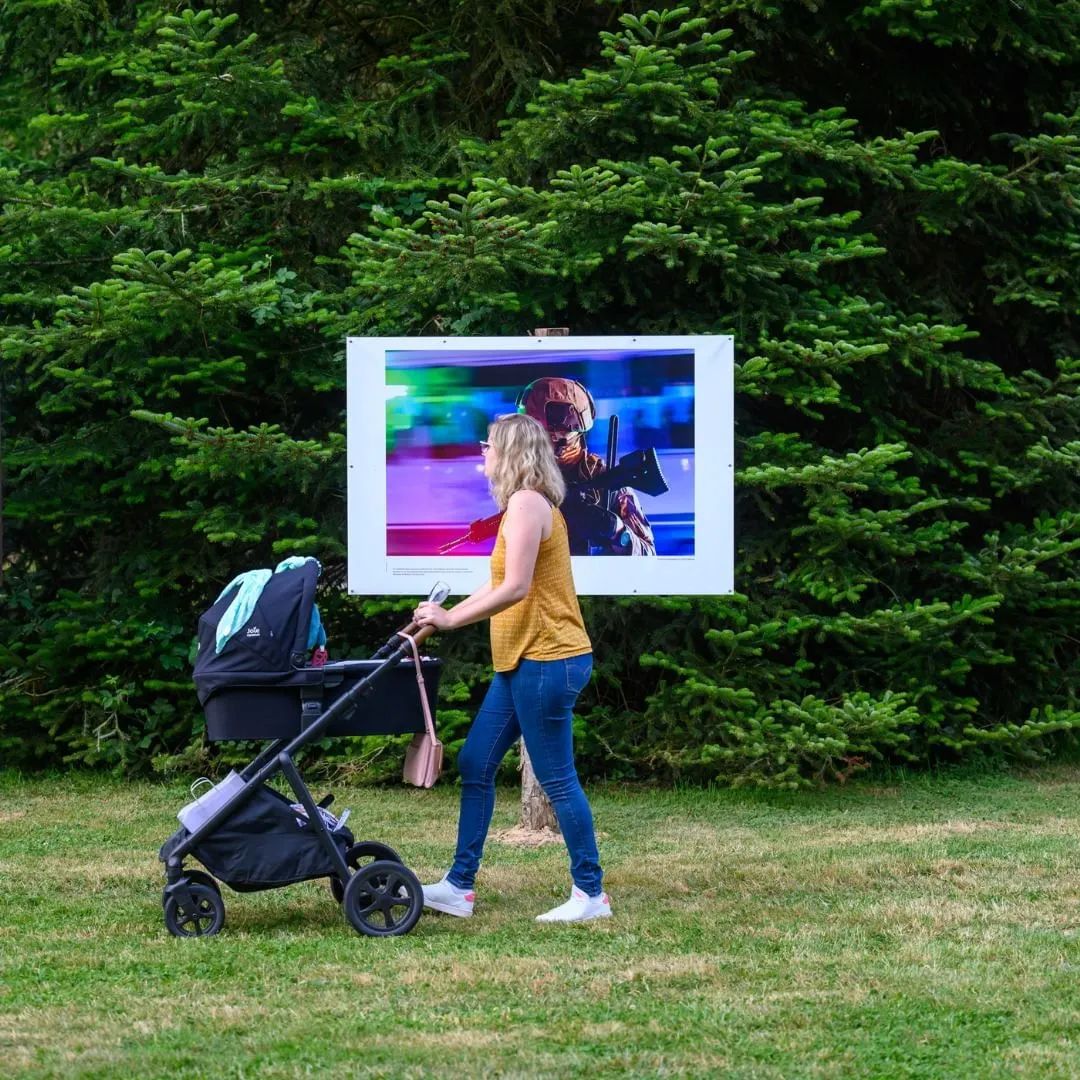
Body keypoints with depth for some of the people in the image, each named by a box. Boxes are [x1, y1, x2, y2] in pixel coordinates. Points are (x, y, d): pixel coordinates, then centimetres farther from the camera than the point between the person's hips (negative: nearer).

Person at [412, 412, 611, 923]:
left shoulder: (527, 503, -15)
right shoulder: (527, 504, 16)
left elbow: (514, 589, -23)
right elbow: (498, 586, 18)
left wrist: (451, 619, -17)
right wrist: (443, 616, 14)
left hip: (547, 659, -11)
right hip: (521, 662, 11)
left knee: (557, 778, -4)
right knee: (475, 766, 11)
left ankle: (590, 894, 3)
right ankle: (459, 886, 14)